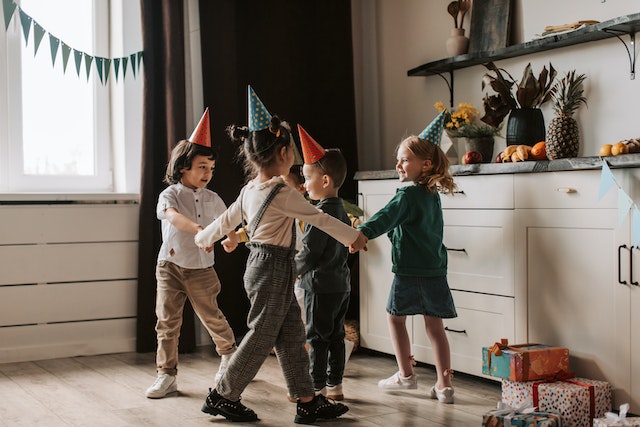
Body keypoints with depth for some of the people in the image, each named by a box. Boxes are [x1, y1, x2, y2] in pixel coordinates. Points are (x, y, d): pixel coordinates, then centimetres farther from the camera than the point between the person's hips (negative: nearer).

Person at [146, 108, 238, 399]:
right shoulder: (170, 194, -7)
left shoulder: (212, 199, 5)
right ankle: (167, 375, 6)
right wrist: (198, 229, -47)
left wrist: (231, 235, -6)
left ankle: (228, 353, 37)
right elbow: (172, 215, -29)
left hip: (201, 269, 2)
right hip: (170, 267, -2)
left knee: (212, 317, 11)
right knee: (167, 321, -2)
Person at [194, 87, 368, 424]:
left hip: (262, 266, 9)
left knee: (291, 336, 10)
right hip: (273, 269, -9)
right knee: (261, 338, -1)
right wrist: (353, 237, 1)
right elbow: (320, 218, -11)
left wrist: (203, 238, 39)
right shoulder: (283, 193, -17)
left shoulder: (249, 191, 9)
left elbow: (226, 220, 21)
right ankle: (223, 396, 10)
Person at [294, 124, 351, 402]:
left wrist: (294, 270, -1)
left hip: (321, 285, -9)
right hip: (341, 283, 9)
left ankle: (318, 388, 6)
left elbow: (310, 252, -19)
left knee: (317, 337, 0)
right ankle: (335, 386, 21)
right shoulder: (342, 211, 11)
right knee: (335, 336, 14)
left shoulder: (321, 213, -18)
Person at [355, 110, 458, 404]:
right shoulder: (432, 195, 12)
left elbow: (385, 219, -27)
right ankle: (444, 385, 8)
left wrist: (360, 234, -38)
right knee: (434, 325, 9)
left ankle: (406, 374, 19)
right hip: (435, 272, 7)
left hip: (409, 272, -7)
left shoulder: (407, 195, -13)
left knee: (395, 317, 13)